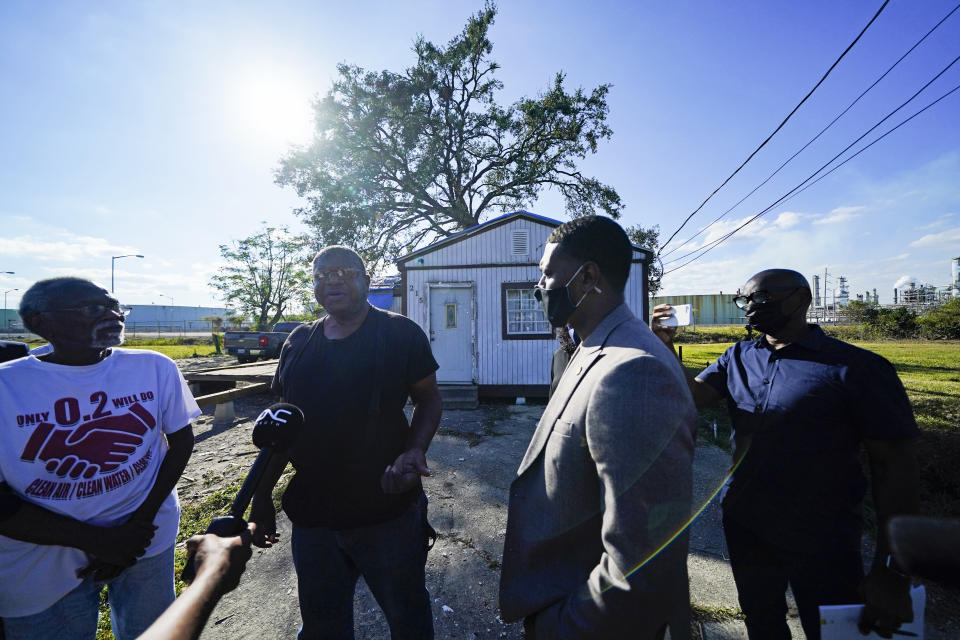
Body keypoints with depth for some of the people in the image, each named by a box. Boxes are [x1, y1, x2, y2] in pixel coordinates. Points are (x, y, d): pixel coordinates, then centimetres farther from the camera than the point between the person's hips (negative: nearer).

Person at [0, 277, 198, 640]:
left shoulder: (154, 367, -10)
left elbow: (181, 441, -2)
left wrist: (140, 521, -10)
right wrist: (98, 540, -16)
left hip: (148, 539, 2)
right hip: (43, 567, -1)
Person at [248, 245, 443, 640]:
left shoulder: (400, 334, -9)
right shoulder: (299, 343, 4)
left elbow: (428, 399, -5)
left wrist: (414, 450, -23)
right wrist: (262, 496, 11)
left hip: (388, 509, -4)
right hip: (311, 515, 4)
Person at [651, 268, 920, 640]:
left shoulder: (855, 367, -15)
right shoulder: (738, 357, 1)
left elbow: (894, 465, -14)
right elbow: (694, 396, -7)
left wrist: (891, 570, -15)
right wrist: (665, 349, -23)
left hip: (821, 543, -4)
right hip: (743, 528, 4)